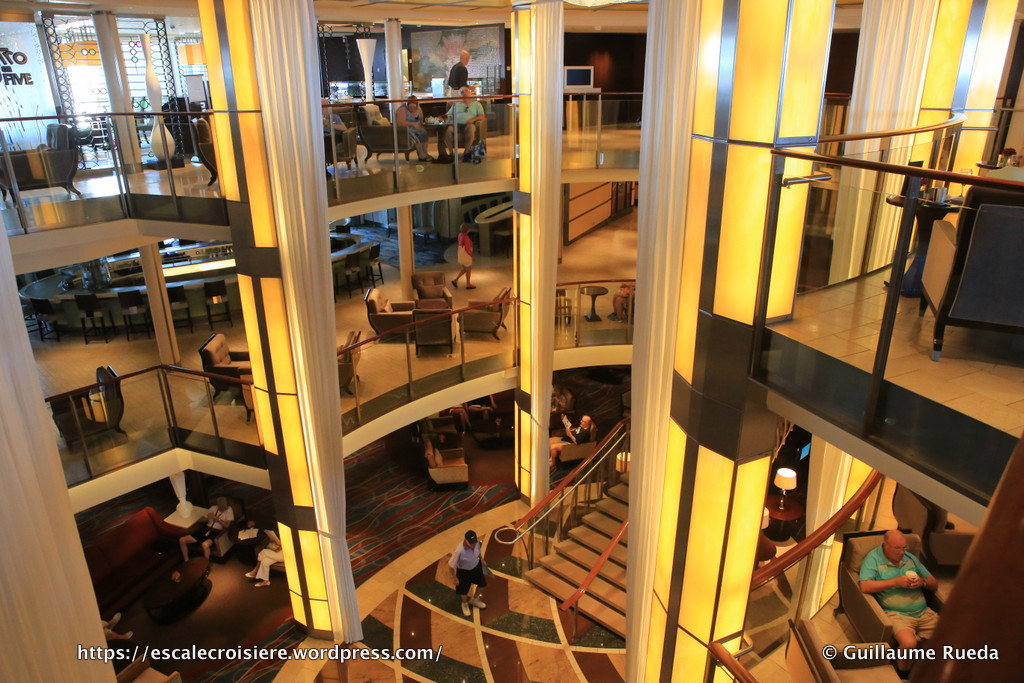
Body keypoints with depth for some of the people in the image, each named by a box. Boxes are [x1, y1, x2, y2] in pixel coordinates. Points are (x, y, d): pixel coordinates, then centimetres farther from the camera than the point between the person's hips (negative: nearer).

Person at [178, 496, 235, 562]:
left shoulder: (229, 509, 1)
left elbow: (227, 525, -8)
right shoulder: (213, 508, 12)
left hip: (217, 532, -6)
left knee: (205, 544, -40)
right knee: (181, 540, -6)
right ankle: (186, 562, 8)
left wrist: (217, 518, -16)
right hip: (206, 530, 6)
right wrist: (207, 518, -7)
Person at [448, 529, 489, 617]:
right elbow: (451, 565, -27)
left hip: (476, 567, 5)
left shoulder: (476, 543, -27)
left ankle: (473, 599, 58)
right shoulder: (459, 550, -42)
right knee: (464, 591, 18)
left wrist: (481, 559, 15)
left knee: (479, 584, 26)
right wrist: (455, 578, -16)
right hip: (464, 571, -5)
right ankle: (465, 603, 54)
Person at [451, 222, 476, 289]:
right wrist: (471, 255, -9)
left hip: (461, 255, 8)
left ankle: (455, 280, 19)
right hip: (466, 256, -8)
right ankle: (468, 284, 24)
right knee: (468, 270, 10)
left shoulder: (460, 235, -1)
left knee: (464, 269, 24)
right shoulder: (466, 238, -27)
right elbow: (467, 249, -22)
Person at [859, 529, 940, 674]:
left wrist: (922, 581, -2)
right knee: (909, 643, -32)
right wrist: (896, 582, -15)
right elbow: (865, 587, -15)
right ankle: (903, 674, -2)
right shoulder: (873, 558, -1)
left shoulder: (910, 558, 17)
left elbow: (934, 585, 22)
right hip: (896, 614, -6)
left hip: (924, 613, 6)